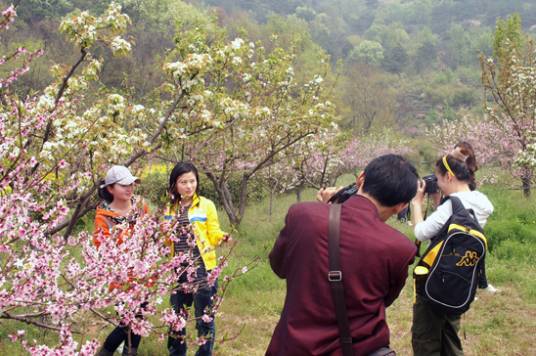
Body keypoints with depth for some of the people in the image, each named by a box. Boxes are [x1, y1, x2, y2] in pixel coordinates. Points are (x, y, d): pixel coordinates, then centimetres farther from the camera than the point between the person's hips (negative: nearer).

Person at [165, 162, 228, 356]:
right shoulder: (169, 208, 6)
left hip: (203, 270, -4)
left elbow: (213, 234, -3)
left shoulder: (206, 205, -4)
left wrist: (222, 237, -23)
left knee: (205, 317, 3)